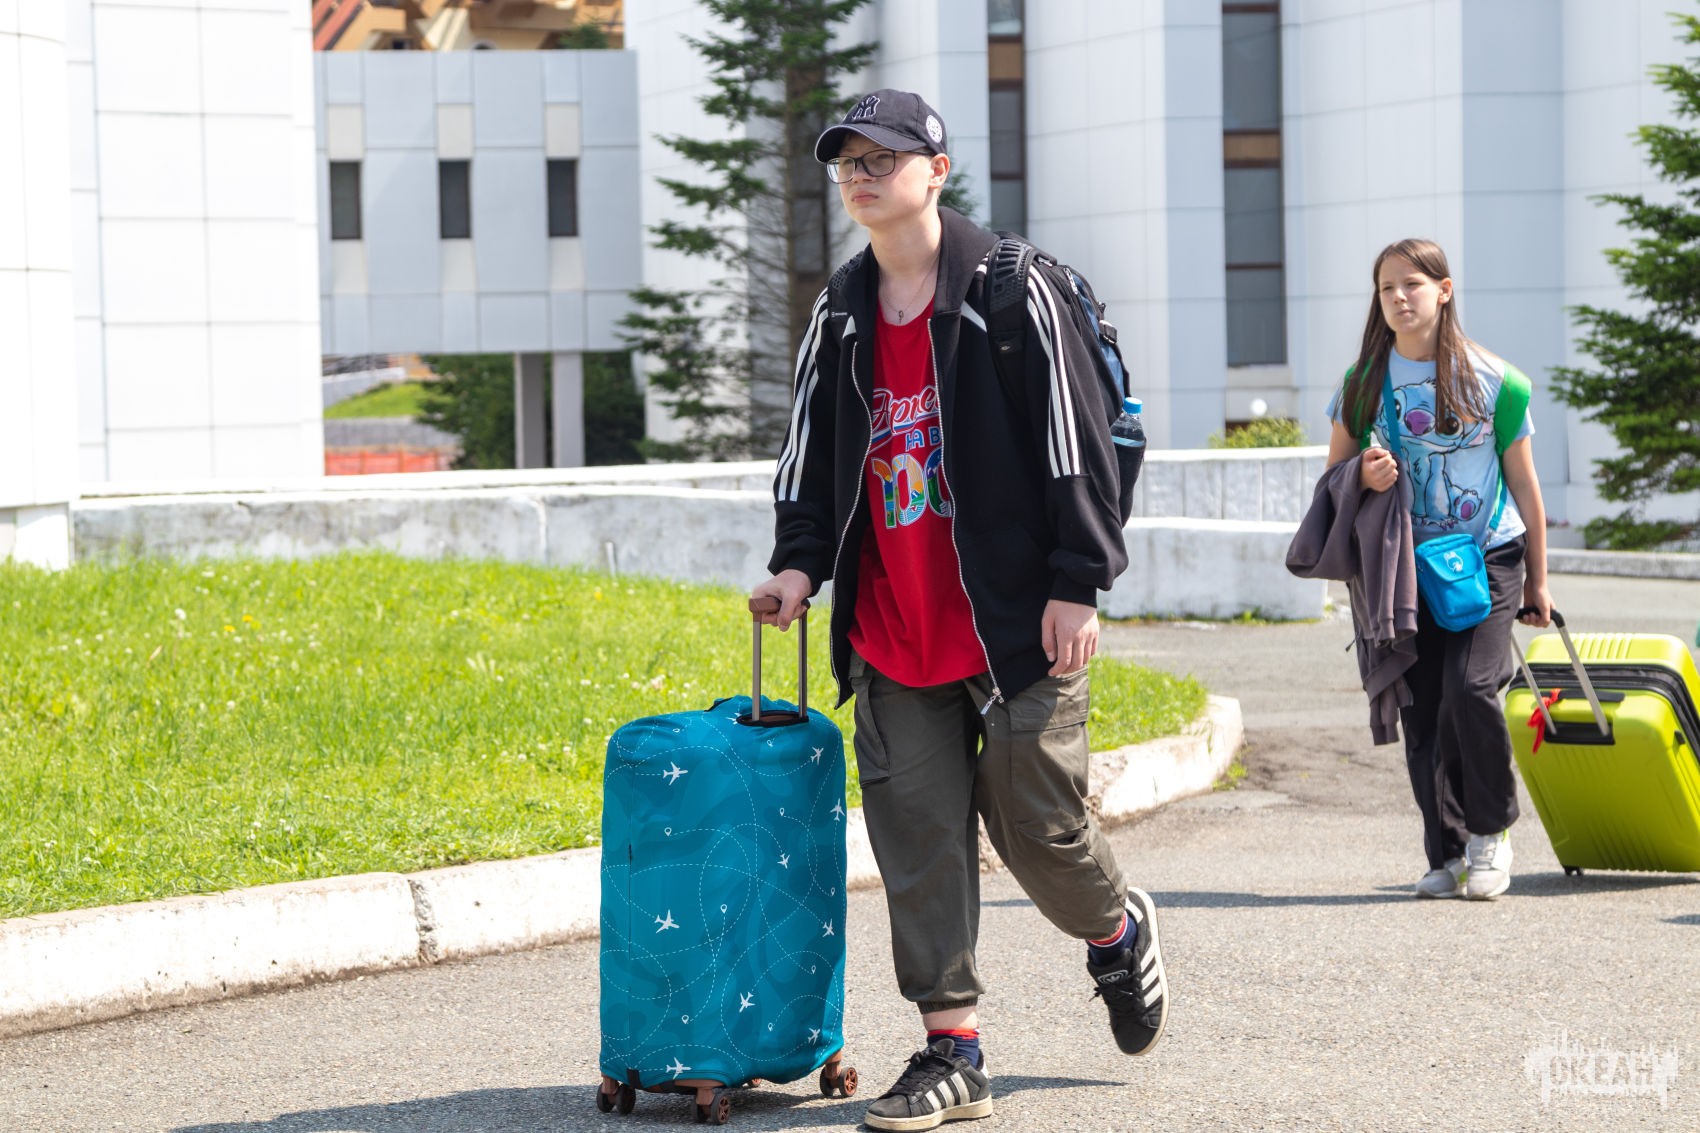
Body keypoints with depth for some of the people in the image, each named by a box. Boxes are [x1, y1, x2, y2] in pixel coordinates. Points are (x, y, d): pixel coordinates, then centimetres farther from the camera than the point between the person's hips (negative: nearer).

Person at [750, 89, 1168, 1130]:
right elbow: (812, 449, 16)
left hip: (1014, 622, -5)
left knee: (1036, 819, 1)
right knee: (918, 835, 1)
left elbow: (1076, 443, -8)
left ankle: (1120, 933, 33)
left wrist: (1076, 584, -12)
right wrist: (799, 561, 1)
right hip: (891, 635, 5)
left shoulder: (1012, 291, -7)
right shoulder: (842, 315, 11)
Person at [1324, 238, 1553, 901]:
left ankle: (1491, 829, 2)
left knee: (1470, 687, -20)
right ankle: (1449, 857, 9)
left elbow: (1523, 483, 4)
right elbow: (1334, 470, 14)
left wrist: (1537, 581, 7)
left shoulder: (1491, 378, -3)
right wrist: (1363, 477, -11)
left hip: (1488, 556, -3)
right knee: (1420, 710, -1)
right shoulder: (1366, 380, 3)